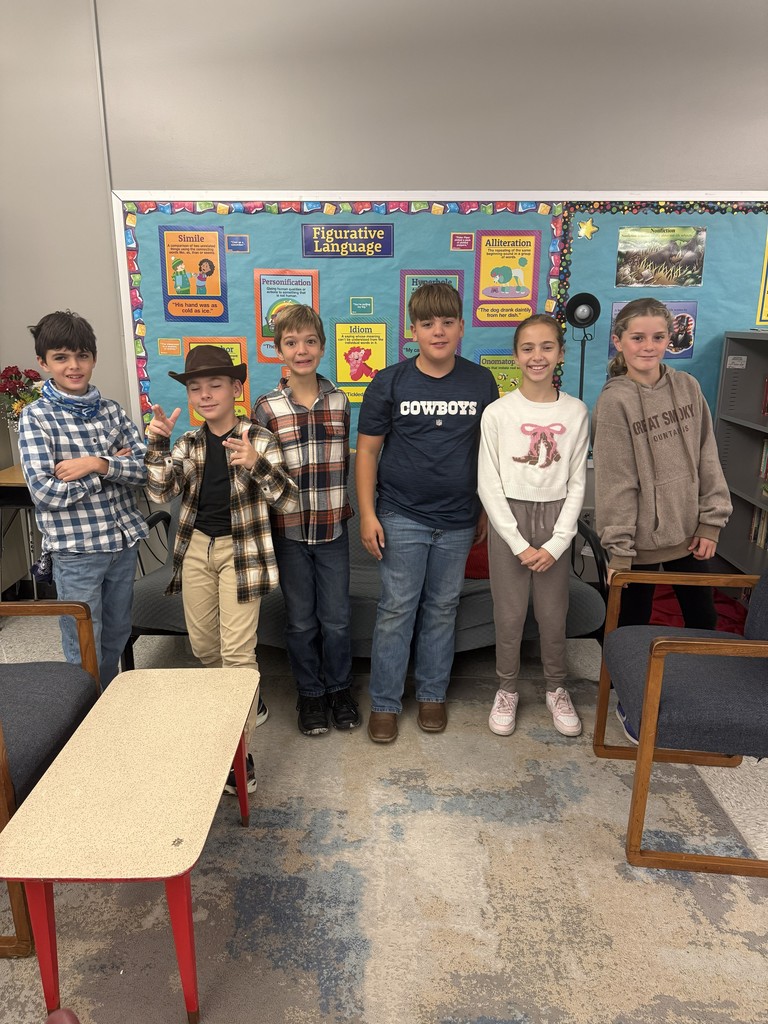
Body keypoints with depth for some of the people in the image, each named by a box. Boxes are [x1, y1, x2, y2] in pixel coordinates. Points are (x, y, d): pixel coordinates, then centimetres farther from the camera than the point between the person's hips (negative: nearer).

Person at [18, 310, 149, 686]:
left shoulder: (111, 410, 4)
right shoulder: (35, 417, -8)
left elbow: (146, 468, -4)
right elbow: (46, 491, -17)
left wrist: (97, 464, -20)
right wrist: (117, 466, -12)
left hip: (124, 540, 5)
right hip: (75, 548, -4)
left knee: (117, 635, 20)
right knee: (85, 650, 8)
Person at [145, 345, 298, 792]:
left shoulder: (258, 439, -9)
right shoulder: (189, 443, 5)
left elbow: (289, 500, -18)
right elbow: (160, 492, -6)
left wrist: (256, 465, -36)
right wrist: (158, 444, -20)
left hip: (241, 550, -5)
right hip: (196, 549, 5)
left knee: (237, 651, -6)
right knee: (204, 646, 15)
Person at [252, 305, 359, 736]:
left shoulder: (339, 402, 1)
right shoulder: (267, 408, -6)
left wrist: (337, 503, 8)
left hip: (332, 527, 2)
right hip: (289, 531, -1)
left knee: (337, 619, 10)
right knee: (301, 620, 12)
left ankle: (340, 689, 33)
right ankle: (311, 693, 32)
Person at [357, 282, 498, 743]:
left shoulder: (481, 382, 1)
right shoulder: (390, 382, -6)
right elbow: (368, 449, -3)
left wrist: (486, 510, 10)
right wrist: (367, 513, -8)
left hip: (458, 520, 2)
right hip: (401, 517, -2)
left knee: (442, 608, 13)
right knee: (397, 610, 3)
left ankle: (433, 694, 30)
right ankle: (385, 703, 19)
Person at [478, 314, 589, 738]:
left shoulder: (576, 412, 0)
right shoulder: (497, 413, -7)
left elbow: (576, 484, 1)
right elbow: (488, 485, -7)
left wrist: (557, 543, -8)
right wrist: (519, 543, -12)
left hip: (555, 518, 2)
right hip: (508, 517, -1)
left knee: (554, 613, 10)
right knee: (509, 613, 6)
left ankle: (556, 688, 33)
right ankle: (507, 690, 28)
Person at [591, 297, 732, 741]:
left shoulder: (688, 387, 1)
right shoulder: (614, 401, -13)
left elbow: (708, 459, 4)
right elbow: (615, 481, -14)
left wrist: (710, 522, 0)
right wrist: (618, 548, -13)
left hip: (688, 532, 5)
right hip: (641, 539, -4)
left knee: (703, 619, 15)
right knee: (633, 625, 10)